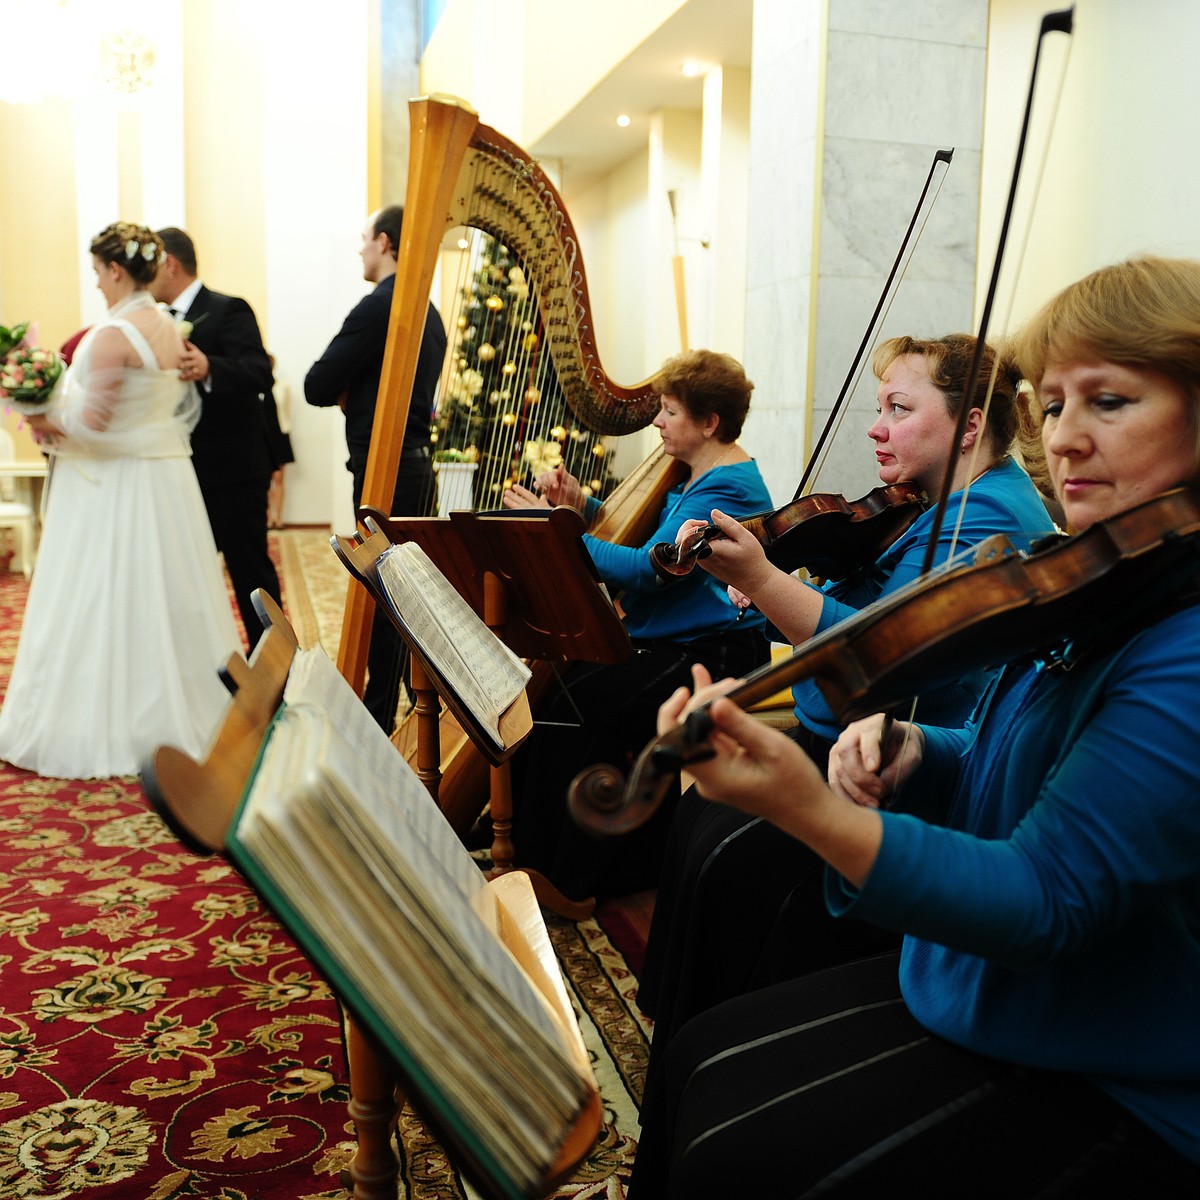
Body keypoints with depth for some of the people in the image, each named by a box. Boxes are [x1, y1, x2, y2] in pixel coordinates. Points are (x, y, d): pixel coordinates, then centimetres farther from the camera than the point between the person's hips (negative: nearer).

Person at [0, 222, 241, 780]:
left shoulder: (113, 333, -17)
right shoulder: (170, 328, 8)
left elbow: (92, 422, -21)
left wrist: (46, 425, -2)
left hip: (115, 485, -8)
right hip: (166, 477, 8)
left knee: (101, 606, 1)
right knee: (163, 601, 14)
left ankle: (99, 728, 9)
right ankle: (182, 709, 23)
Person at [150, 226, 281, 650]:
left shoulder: (229, 310, -11)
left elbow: (260, 375, -26)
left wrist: (209, 368, -43)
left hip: (233, 471, -8)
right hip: (187, 472, 8)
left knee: (249, 567, 1)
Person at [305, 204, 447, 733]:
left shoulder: (378, 307, -15)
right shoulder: (429, 314, 14)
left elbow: (316, 387, -15)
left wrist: (341, 389, 5)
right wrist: (353, 390, 5)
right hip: (415, 463, 9)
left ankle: (380, 715, 6)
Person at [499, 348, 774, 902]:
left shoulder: (728, 491, -17)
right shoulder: (691, 477, 14)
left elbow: (645, 569, -22)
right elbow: (638, 529, 20)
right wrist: (581, 504, 3)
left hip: (712, 655, -10)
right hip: (667, 643, 10)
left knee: (575, 709, -23)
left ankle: (569, 878, -8)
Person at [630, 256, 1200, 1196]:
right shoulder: (1097, 587, 3)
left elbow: (1048, 899, -30)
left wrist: (815, 812, -44)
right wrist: (916, 752, -8)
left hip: (1120, 1093, -8)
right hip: (977, 986, 8)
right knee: (700, 1060, 5)